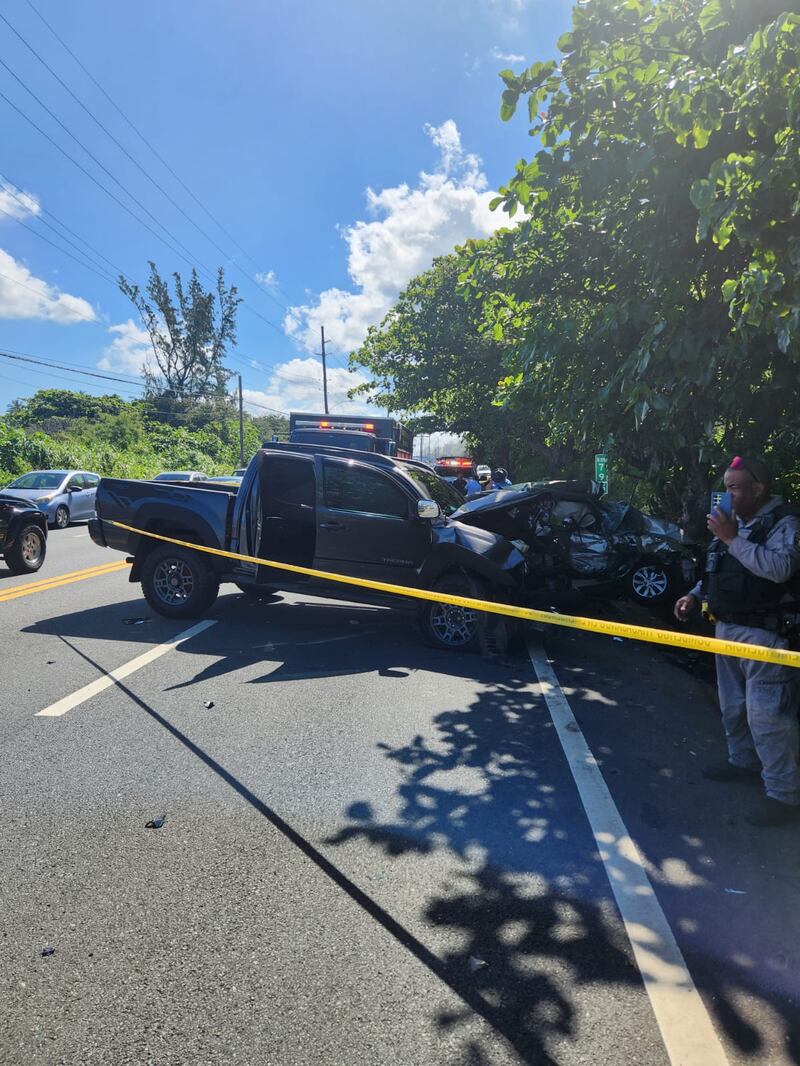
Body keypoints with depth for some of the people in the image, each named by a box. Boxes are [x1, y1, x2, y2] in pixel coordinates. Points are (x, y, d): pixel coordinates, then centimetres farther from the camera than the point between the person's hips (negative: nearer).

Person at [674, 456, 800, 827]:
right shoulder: (734, 521, 13)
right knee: (733, 705, 20)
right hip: (726, 628, 9)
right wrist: (695, 595, 9)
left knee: (766, 715, -10)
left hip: (763, 633, -9)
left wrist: (733, 539, -27)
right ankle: (743, 761, 37)